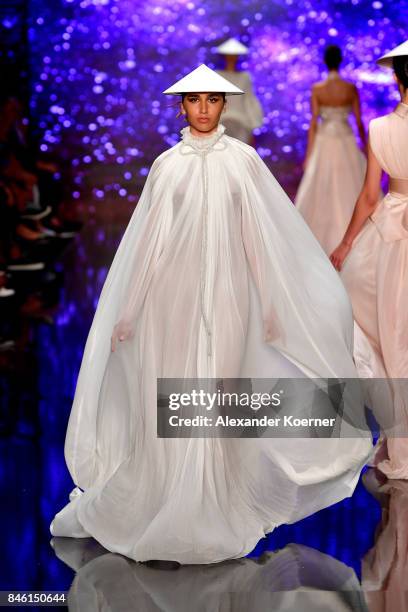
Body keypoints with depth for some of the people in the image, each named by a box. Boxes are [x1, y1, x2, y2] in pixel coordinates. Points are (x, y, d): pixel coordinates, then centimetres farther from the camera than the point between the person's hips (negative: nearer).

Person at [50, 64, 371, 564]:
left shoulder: (242, 160, 4)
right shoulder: (166, 164, 6)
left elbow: (256, 234, 3)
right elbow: (148, 239, 7)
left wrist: (270, 303, 1)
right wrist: (129, 310, 5)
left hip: (225, 294, -1)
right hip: (172, 293, 1)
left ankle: (210, 517, 9)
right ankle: (159, 509, 14)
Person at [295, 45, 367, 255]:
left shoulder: (317, 89, -8)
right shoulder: (351, 88, -7)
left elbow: (313, 124, -7)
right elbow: (359, 121, -2)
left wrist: (309, 155, -2)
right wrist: (365, 146, 11)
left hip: (324, 144, 0)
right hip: (347, 143, 0)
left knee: (320, 193, 10)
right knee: (349, 191, 9)